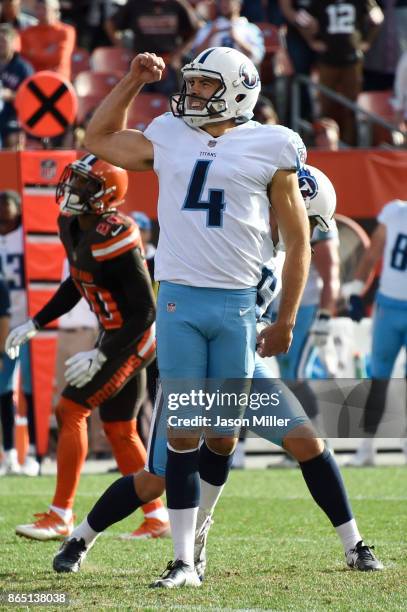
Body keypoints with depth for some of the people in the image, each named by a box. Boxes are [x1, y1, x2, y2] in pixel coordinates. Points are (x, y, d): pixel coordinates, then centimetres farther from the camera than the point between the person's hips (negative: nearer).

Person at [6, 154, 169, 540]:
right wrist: (35, 325, 16)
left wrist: (100, 356, -25)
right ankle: (157, 518, 23)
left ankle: (61, 516, -7)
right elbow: (76, 286, 19)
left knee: (70, 410, -11)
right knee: (118, 429, 15)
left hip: (132, 338, -10)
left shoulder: (116, 241, -26)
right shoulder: (72, 227, 2)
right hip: (115, 335, 10)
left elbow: (145, 311, -23)